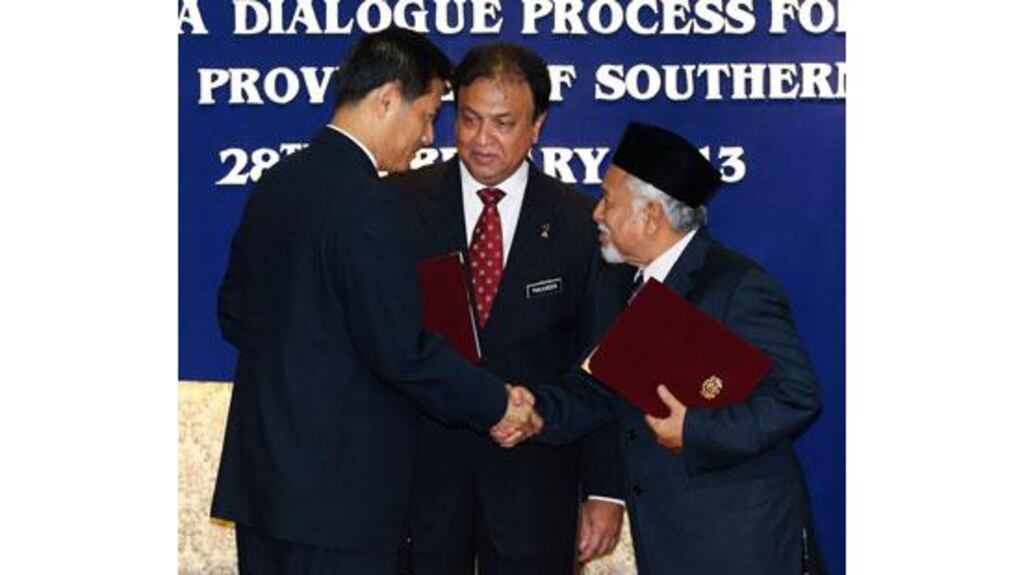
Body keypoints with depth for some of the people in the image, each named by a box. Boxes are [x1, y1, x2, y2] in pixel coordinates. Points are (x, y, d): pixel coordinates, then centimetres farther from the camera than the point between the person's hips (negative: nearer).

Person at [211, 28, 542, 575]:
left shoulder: (275, 183, 9)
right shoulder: (366, 205, -18)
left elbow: (234, 314, 15)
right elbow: (402, 350, -19)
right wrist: (497, 405, -8)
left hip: (260, 472, 9)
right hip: (337, 489, -9)